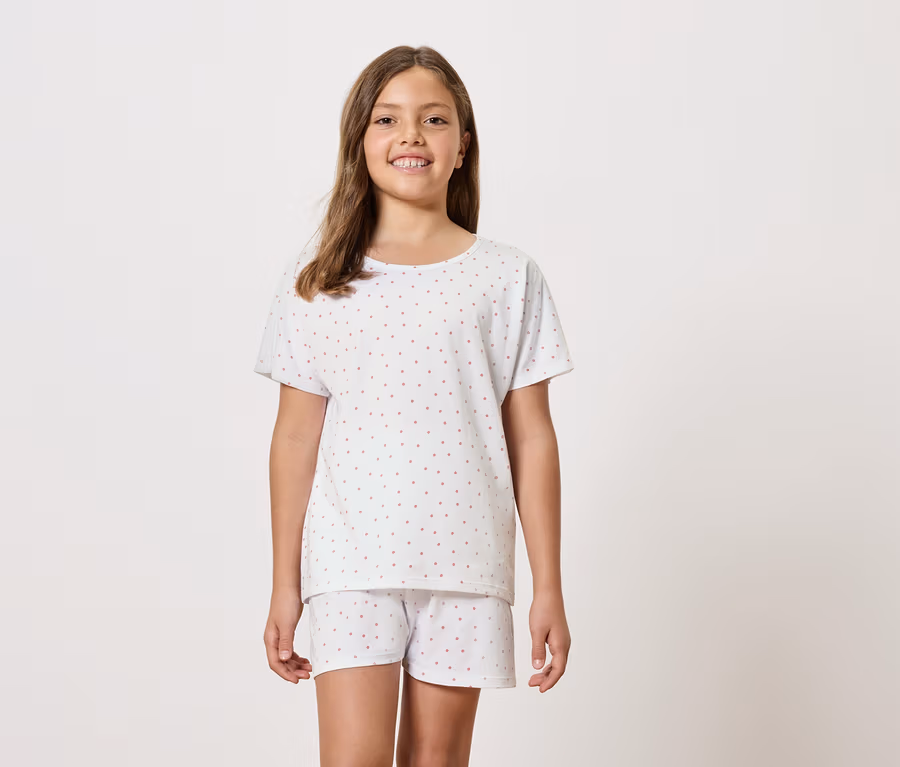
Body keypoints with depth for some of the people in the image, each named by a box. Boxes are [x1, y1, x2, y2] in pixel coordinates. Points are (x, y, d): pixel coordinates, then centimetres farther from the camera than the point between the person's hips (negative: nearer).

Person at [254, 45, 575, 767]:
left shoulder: (507, 277, 4)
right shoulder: (315, 282, 5)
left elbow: (531, 438, 4)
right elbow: (296, 436, 6)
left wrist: (549, 589, 3)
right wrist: (285, 585, 6)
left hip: (465, 564, 1)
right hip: (351, 563, 0)